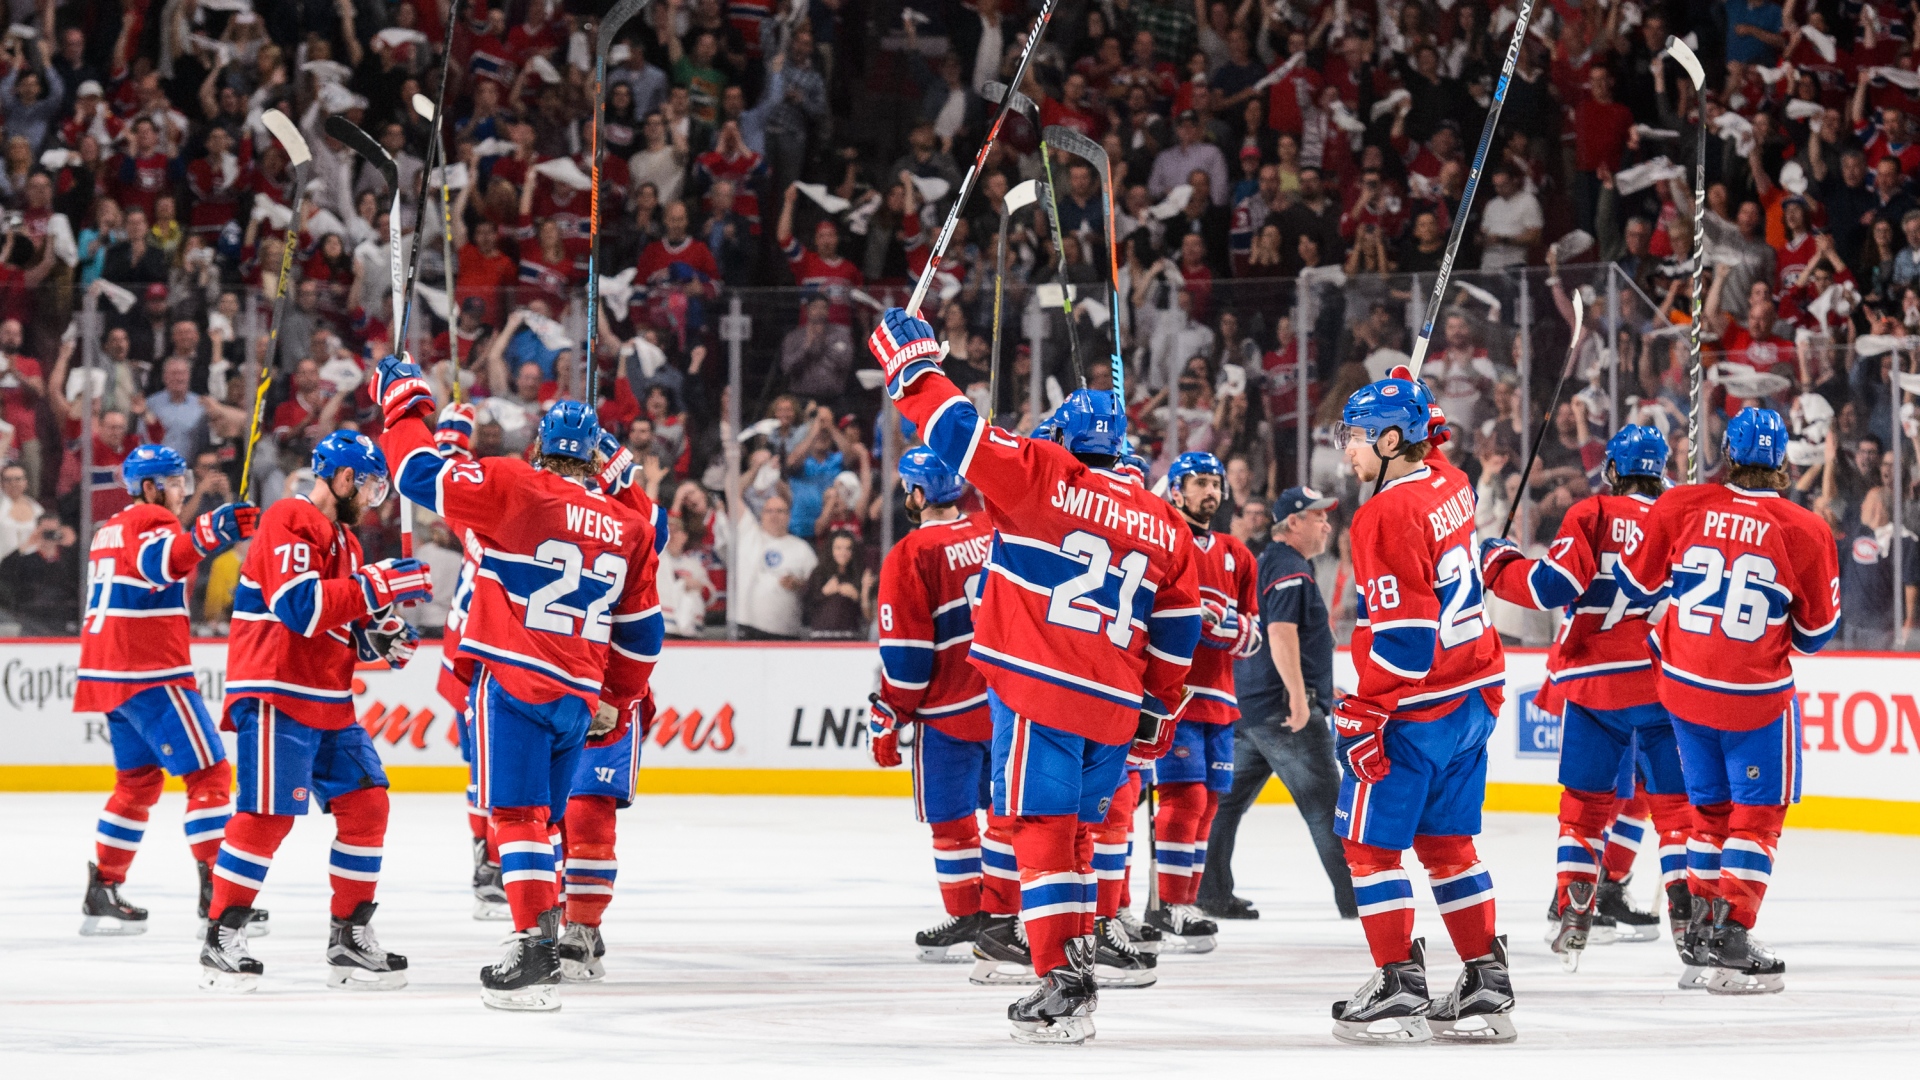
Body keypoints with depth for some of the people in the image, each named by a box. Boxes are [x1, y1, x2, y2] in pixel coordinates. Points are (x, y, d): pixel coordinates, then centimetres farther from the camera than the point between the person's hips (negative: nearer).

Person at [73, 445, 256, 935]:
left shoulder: (111, 531, 20)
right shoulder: (151, 522, -10)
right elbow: (160, 561, -32)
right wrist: (208, 535, -47)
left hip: (109, 672, 10)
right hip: (150, 673, -10)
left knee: (140, 780, 20)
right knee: (209, 772, -9)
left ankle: (102, 894, 19)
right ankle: (216, 894, -17)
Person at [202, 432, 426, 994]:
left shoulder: (343, 539, 19)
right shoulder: (288, 524, -12)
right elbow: (300, 606, -25)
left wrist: (378, 635, 4)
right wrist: (378, 585, -24)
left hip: (329, 702, 10)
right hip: (276, 695, -10)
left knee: (365, 804, 5)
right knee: (268, 814, -14)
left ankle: (351, 937, 12)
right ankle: (221, 939, -7)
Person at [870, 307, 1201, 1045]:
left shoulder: (1040, 475, -4)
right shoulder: (1164, 526, 13)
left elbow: (959, 433, -6)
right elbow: (1177, 633, 15)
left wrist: (910, 363, 7)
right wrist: (1159, 715, 24)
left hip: (1037, 691, -5)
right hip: (1112, 707, 5)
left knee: (1043, 829, -5)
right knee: (1073, 833, 18)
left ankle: (1062, 984, -12)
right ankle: (1075, 960, 21)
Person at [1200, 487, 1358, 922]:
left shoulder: (1264, 565, 19)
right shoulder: (1291, 570, -13)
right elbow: (1281, 632, -25)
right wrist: (1298, 695, -29)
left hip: (1249, 707, 10)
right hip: (1282, 707, -10)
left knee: (1229, 800, 10)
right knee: (1324, 804, -7)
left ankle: (1212, 893, 12)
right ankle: (1355, 899, -7)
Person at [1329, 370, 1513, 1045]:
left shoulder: (1387, 516, -19)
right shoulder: (1449, 485, 5)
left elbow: (1402, 631, -22)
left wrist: (1365, 713, -18)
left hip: (1416, 710, -9)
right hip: (1474, 694, 9)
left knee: (1369, 842, 1)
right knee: (1446, 840, 15)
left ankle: (1400, 988, -1)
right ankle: (1486, 987, 14)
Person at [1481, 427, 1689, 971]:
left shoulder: (1593, 515, -4)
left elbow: (1554, 584, -13)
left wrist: (1499, 563, 2)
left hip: (1595, 683, -1)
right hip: (1665, 683, 2)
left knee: (1586, 800, 8)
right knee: (1676, 800, 7)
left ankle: (1573, 913, 1)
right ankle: (1689, 912, -1)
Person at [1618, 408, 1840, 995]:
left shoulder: (1681, 507, -7)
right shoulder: (1804, 532, -12)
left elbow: (1638, 582, 6)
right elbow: (1815, 632, -3)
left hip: (1684, 684, 4)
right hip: (1756, 696, -4)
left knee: (1711, 808, 18)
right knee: (1756, 813, 5)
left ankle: (1701, 927, 22)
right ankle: (1732, 936, -4)